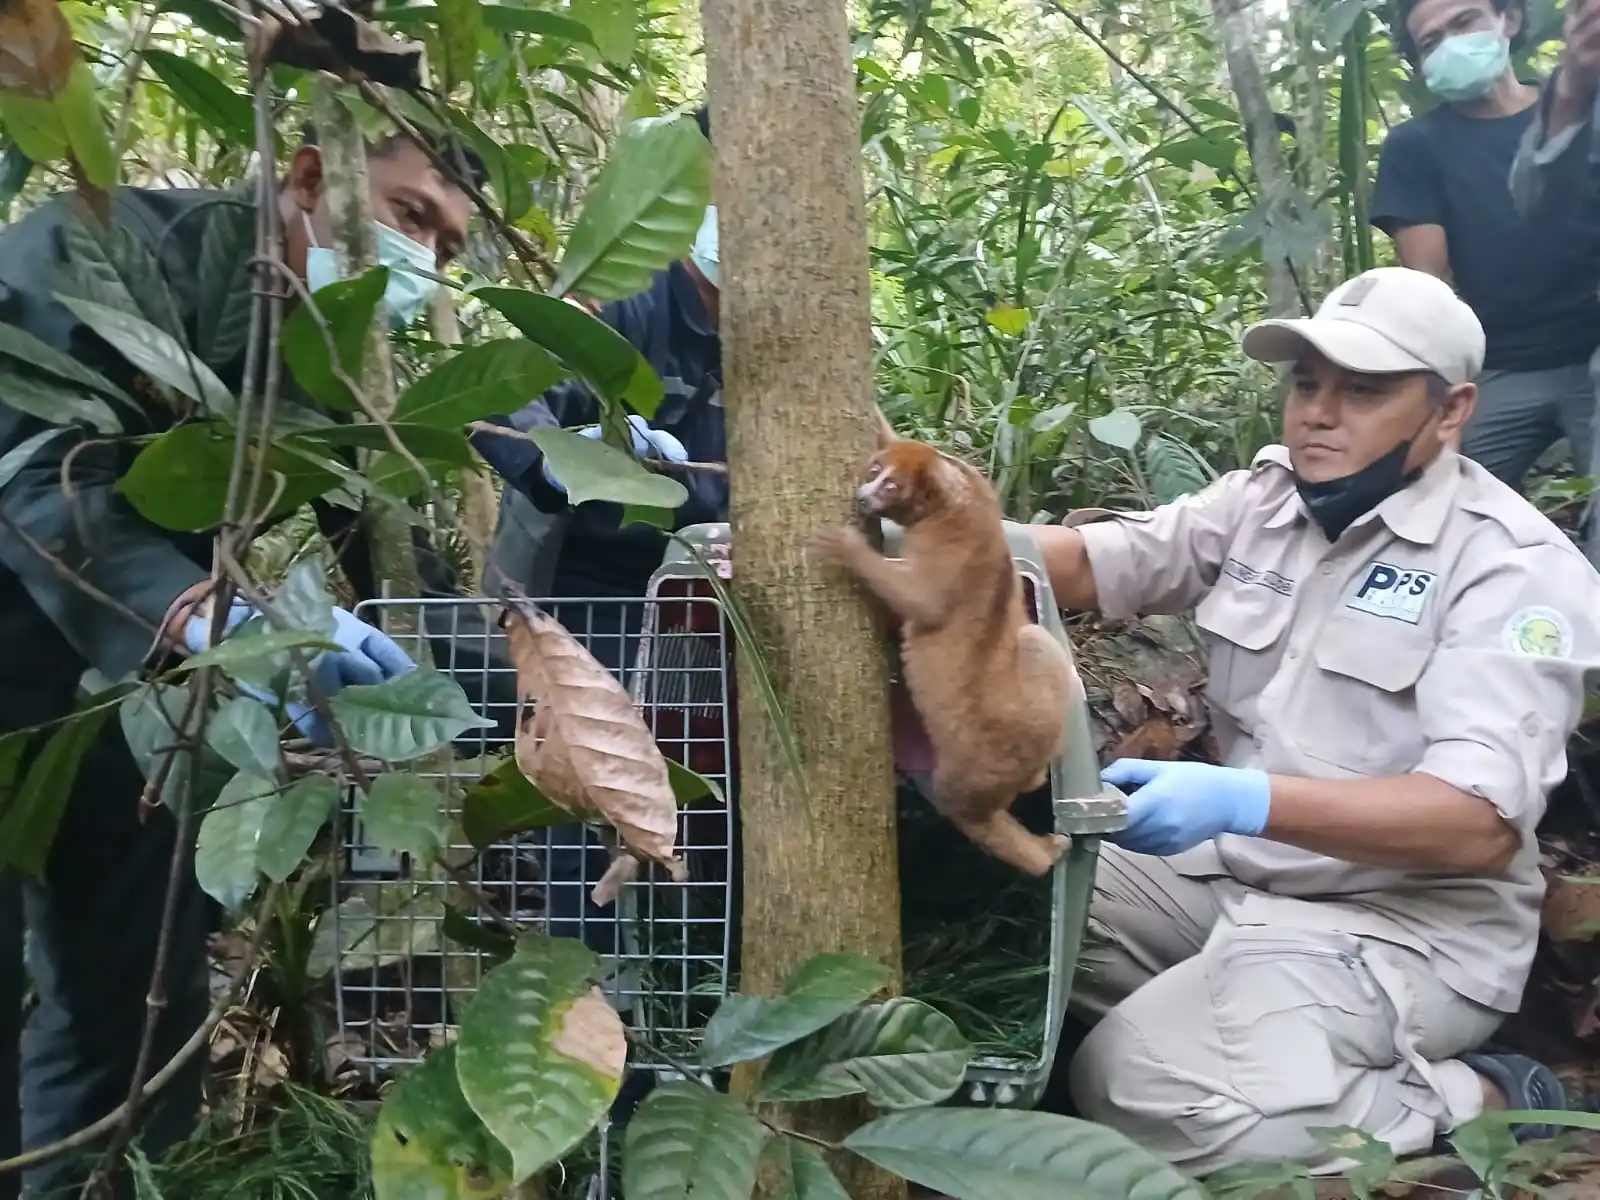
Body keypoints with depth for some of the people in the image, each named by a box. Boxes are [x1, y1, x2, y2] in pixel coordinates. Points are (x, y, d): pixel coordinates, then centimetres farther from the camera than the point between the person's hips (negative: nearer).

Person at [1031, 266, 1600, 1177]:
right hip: (1239, 870, 7)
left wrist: (1244, 800, -40)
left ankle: (1475, 1102, -5)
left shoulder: (1515, 564, -17)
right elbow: (1091, 560, 3)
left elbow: (1484, 821, -27)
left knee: (1143, 1087, -25)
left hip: (1407, 921, -7)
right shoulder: (1264, 498, 5)